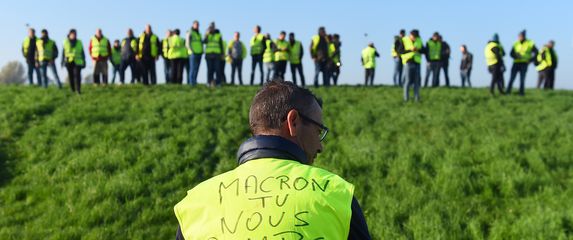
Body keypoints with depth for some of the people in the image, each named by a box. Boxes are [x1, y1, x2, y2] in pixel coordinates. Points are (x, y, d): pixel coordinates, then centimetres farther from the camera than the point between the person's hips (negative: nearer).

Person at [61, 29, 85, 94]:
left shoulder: (79, 42, 10)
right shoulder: (66, 42, 8)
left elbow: (82, 53, 11)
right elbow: (63, 53, 9)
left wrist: (84, 62, 7)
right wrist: (63, 61, 5)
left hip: (77, 62, -1)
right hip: (69, 62, 1)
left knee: (77, 75, -14)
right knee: (71, 76, 4)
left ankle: (78, 90, -15)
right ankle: (73, 90, 12)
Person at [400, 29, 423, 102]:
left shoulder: (419, 40, 9)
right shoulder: (404, 40, -3)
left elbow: (423, 50, 8)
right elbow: (400, 51, -9)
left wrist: (418, 49, -13)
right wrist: (410, 50, -19)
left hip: (417, 62, 4)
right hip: (408, 62, -4)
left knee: (417, 80, 3)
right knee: (408, 80, -4)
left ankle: (417, 98, 9)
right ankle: (406, 98, 2)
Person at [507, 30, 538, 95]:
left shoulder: (530, 43, 1)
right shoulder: (516, 44, 8)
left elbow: (536, 53, 4)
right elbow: (511, 53, 5)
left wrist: (530, 60, -6)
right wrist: (516, 56, -16)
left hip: (524, 64, -2)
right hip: (516, 63, 2)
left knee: (522, 79, -4)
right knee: (512, 78, -7)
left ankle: (521, 92, 3)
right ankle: (508, 91, -7)